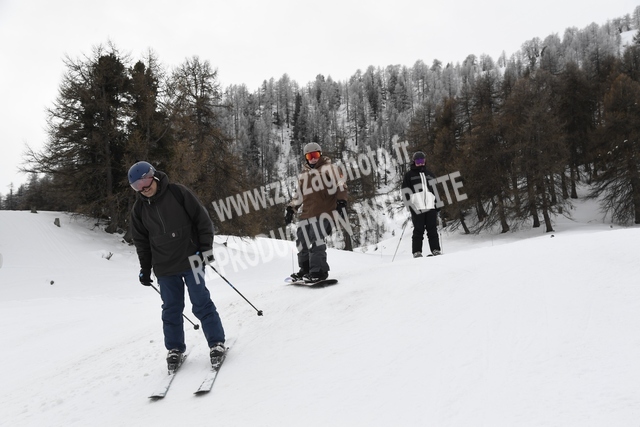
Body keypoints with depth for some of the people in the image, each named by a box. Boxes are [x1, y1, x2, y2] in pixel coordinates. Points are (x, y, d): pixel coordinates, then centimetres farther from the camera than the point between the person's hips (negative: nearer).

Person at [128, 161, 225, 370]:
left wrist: (206, 247, -9)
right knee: (171, 308, 8)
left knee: (201, 303, 1)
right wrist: (145, 269, 12)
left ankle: (217, 342, 12)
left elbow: (202, 218, -5)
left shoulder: (178, 192, -7)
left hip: (191, 260, -3)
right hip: (164, 268, 3)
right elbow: (141, 241, 13)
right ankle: (175, 349, 22)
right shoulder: (139, 208, 4)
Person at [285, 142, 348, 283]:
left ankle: (319, 271, -15)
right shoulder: (303, 175, 23)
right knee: (302, 241, 5)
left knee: (316, 241, -20)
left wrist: (341, 202, -16)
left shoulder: (328, 168, 5)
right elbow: (299, 195, 30)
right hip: (308, 214, 7)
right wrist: (291, 209, 22)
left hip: (324, 211, -6)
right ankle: (306, 269, 21)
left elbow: (340, 185, -3)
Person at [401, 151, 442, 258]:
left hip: (431, 206, 4)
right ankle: (417, 252, -1)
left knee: (432, 229, 2)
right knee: (418, 230, -4)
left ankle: (435, 249, 5)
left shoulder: (429, 174, 22)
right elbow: (405, 192, 2)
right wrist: (411, 205, -8)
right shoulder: (409, 175, 9)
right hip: (417, 208, -3)